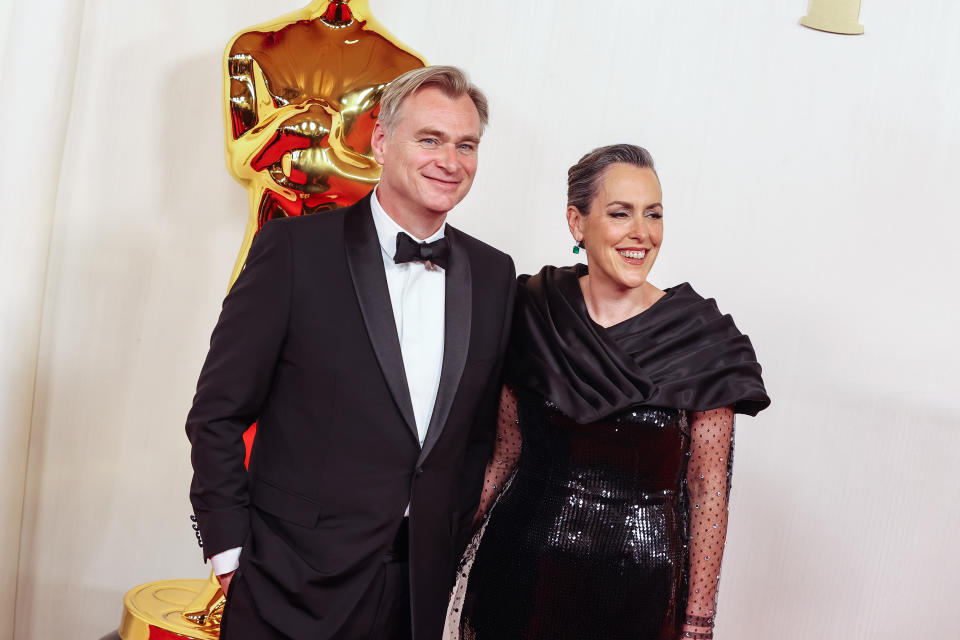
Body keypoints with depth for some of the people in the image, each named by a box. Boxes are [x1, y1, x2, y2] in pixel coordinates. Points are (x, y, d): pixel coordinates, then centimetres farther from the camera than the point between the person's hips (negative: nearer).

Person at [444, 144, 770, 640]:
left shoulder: (700, 339, -10)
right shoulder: (533, 314, -4)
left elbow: (708, 489, -6)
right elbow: (505, 449, 4)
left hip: (641, 578, -1)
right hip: (525, 572, 2)